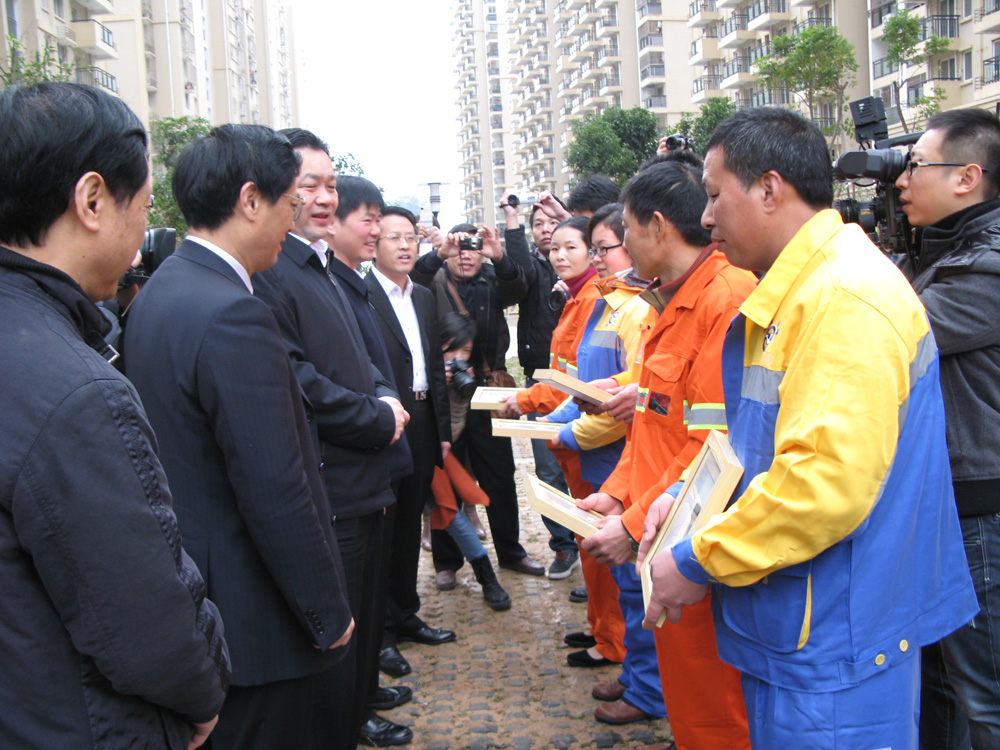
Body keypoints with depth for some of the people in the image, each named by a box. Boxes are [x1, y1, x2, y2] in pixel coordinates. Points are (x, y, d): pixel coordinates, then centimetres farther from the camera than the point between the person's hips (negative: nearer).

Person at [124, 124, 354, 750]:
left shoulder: (159, 292, 6)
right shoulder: (232, 315, -26)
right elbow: (276, 493, -25)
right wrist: (329, 612, -15)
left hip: (188, 597, 10)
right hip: (251, 625, -10)